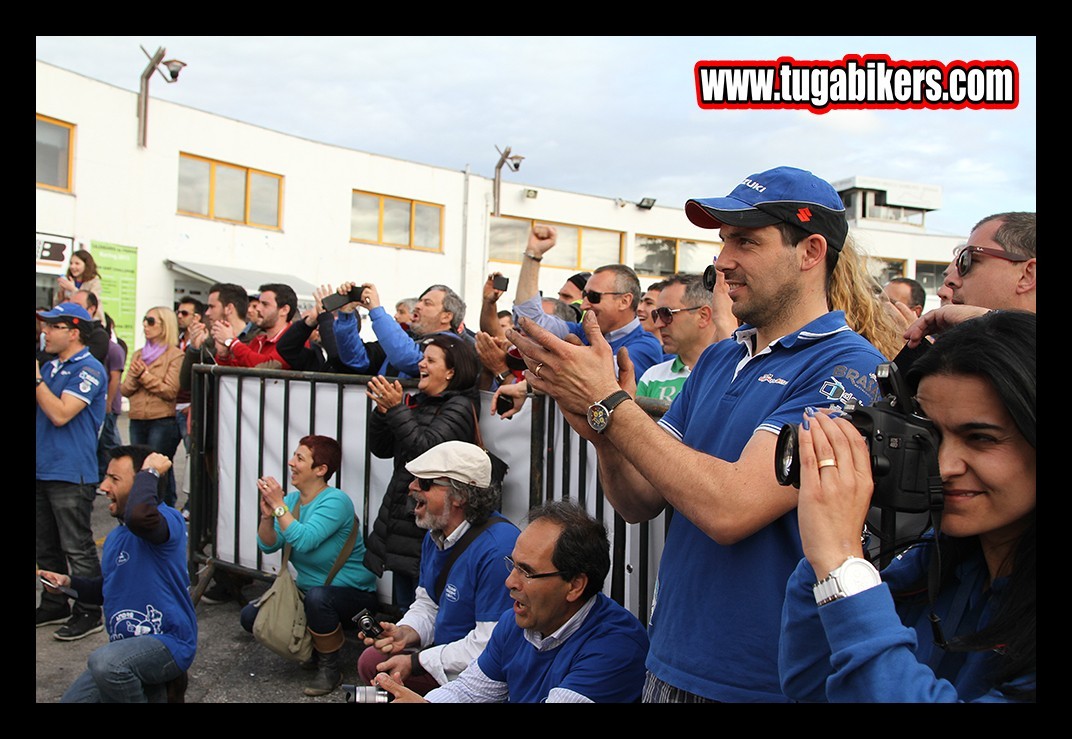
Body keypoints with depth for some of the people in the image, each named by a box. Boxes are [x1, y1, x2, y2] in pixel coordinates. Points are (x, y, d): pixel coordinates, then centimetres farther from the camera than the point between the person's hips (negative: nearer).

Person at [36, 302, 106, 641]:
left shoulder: (89, 369, -13)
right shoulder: (50, 366, 13)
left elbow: (60, 413, -22)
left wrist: (36, 377, -20)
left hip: (71, 473, -9)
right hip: (44, 470, 9)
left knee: (77, 548, -1)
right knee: (47, 546, 17)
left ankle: (88, 613, 9)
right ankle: (54, 605, 30)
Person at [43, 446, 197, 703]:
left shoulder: (169, 520, -16)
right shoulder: (115, 537, 13)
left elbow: (138, 516, -42)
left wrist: (149, 472, -25)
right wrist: (69, 583, 9)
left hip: (168, 643, -9)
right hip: (126, 647, 9)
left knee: (105, 662, -35)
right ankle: (153, 690, 18)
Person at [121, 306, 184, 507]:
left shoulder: (175, 355, -5)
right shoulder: (138, 355, 15)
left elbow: (171, 392, -13)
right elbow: (125, 390, 11)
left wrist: (145, 375, -12)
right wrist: (134, 376, -8)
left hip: (163, 422, -6)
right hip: (137, 421, 7)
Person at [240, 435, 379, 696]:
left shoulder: (335, 501, -21)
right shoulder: (292, 499, 2)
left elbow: (304, 541, -33)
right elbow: (268, 545, -5)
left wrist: (279, 505, -28)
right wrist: (267, 514, -22)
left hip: (354, 593, -8)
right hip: (308, 589, 8)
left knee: (317, 596, -38)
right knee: (251, 616, 0)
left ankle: (330, 668, -14)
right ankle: (311, 648, 16)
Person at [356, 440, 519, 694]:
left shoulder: (497, 549, -28)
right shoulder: (435, 535, 6)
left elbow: (491, 644, -29)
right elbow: (427, 603, 16)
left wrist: (415, 663, -22)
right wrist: (406, 633, -7)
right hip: (444, 649, 9)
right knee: (371, 661, 5)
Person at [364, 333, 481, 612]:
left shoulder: (459, 406, -9)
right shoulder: (416, 402, 13)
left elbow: (426, 448, -22)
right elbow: (381, 449, 13)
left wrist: (396, 409, -21)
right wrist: (383, 410, -3)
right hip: (399, 520, 8)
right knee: (402, 606, 16)